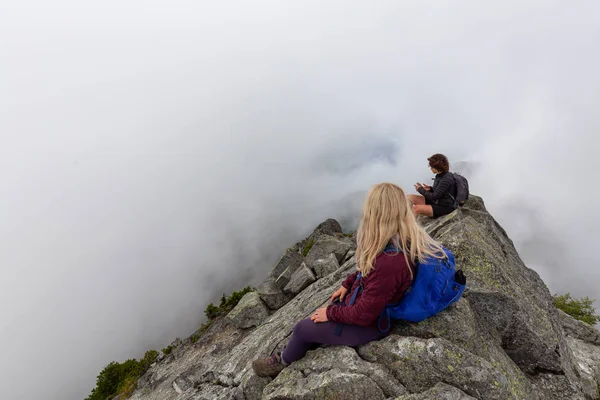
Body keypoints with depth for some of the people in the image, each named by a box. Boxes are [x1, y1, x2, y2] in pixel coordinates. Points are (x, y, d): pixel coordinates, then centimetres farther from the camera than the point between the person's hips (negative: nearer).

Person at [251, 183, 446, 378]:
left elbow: (364, 314, -29)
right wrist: (347, 284, 4)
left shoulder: (390, 262, -40)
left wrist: (330, 312, -15)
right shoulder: (402, 238, -11)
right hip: (362, 302, 8)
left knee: (302, 328, 4)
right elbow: (367, 268, 10)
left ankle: (283, 362, 34)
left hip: (370, 323, -8)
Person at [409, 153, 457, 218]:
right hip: (437, 201, 10)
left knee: (416, 208, -27)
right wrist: (430, 188, -1)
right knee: (411, 198, -2)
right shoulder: (440, 175, 3)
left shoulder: (446, 179, -23)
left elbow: (434, 197, -22)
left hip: (445, 207, -9)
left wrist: (420, 189, -12)